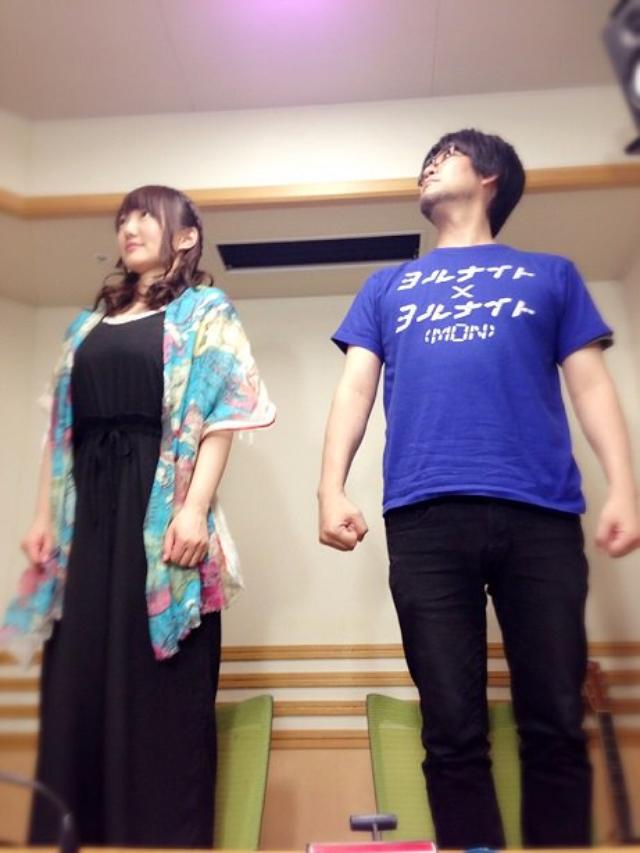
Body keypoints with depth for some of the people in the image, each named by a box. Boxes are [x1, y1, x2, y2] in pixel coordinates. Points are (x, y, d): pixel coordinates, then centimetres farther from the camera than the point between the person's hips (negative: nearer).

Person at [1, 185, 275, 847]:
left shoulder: (205, 312, 6)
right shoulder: (90, 322, 22)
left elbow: (218, 417, -6)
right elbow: (62, 426, 17)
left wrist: (195, 509, -17)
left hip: (160, 510, -5)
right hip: (89, 515, 6)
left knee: (159, 688, 0)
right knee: (78, 680, 9)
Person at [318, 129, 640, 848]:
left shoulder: (551, 275, 21)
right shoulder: (387, 286, 25)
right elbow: (355, 389, 14)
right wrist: (331, 489, -1)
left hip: (540, 514, 0)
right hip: (424, 516, 1)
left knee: (555, 725, 2)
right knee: (452, 731, 2)